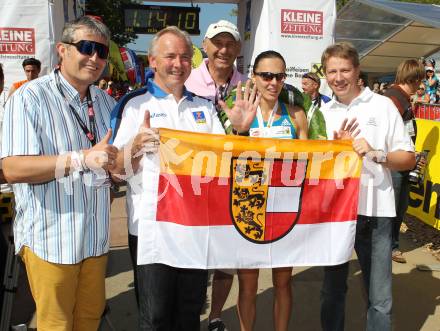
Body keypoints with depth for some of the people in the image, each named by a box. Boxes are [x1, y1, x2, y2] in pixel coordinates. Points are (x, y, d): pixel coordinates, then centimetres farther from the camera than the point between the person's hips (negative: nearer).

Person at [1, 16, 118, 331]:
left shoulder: (105, 101, 10)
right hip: (50, 237, -6)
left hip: (96, 234, 6)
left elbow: (118, 156, 20)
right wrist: (81, 159, -31)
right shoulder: (29, 98, -12)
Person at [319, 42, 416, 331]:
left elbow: (409, 159, 0)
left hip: (375, 211, -2)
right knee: (333, 290, 15)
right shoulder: (323, 113, 9)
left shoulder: (383, 105, 1)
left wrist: (376, 154, -18)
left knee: (380, 299, 3)